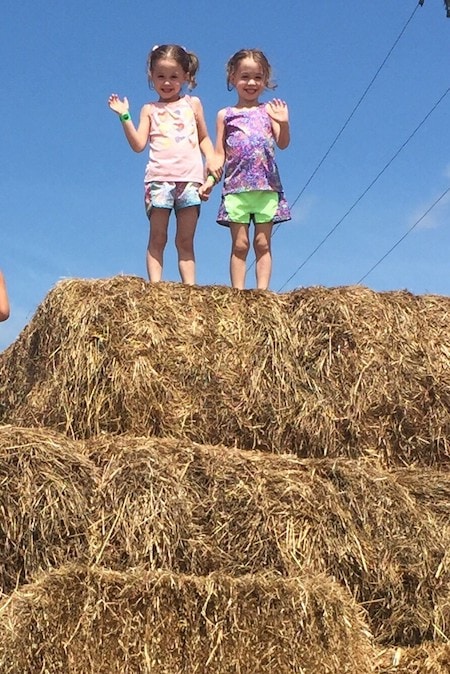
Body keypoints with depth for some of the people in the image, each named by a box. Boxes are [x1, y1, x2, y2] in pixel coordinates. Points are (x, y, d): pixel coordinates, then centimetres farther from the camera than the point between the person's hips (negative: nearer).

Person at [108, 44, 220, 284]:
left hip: (190, 178, 1)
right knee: (157, 239, -2)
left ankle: (190, 287, 0)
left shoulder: (192, 104, 16)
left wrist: (211, 159, 2)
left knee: (186, 241, 3)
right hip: (159, 178, -1)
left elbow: (204, 138, 19)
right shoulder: (150, 110, 12)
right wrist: (125, 117, -6)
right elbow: (138, 144, 2)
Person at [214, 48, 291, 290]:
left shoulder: (269, 111, 10)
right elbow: (219, 154, 9)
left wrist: (284, 123, -20)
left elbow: (283, 144, 0)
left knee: (263, 243, 0)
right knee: (239, 244, -1)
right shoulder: (225, 115, 11)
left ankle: (262, 291, -1)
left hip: (267, 186, 0)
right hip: (236, 187, 0)